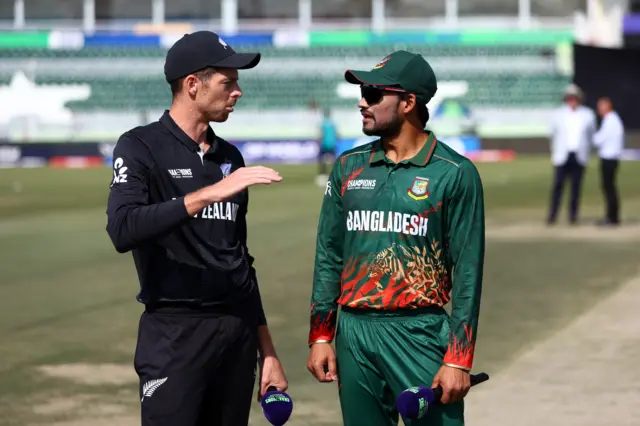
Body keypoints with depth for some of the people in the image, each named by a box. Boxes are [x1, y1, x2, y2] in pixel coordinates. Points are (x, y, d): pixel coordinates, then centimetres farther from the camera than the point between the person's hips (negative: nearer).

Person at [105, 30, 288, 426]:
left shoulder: (230, 157, 13)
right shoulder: (142, 147, -5)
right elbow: (122, 230, -23)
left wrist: (267, 350, 16)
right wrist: (209, 193, -30)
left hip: (239, 331, 6)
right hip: (175, 333, -6)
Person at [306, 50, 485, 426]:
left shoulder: (454, 173, -4)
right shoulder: (349, 167, 11)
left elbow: (467, 271, -6)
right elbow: (329, 257, 14)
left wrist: (459, 360, -11)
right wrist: (321, 337, 8)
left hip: (421, 333, -5)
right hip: (354, 334, 5)